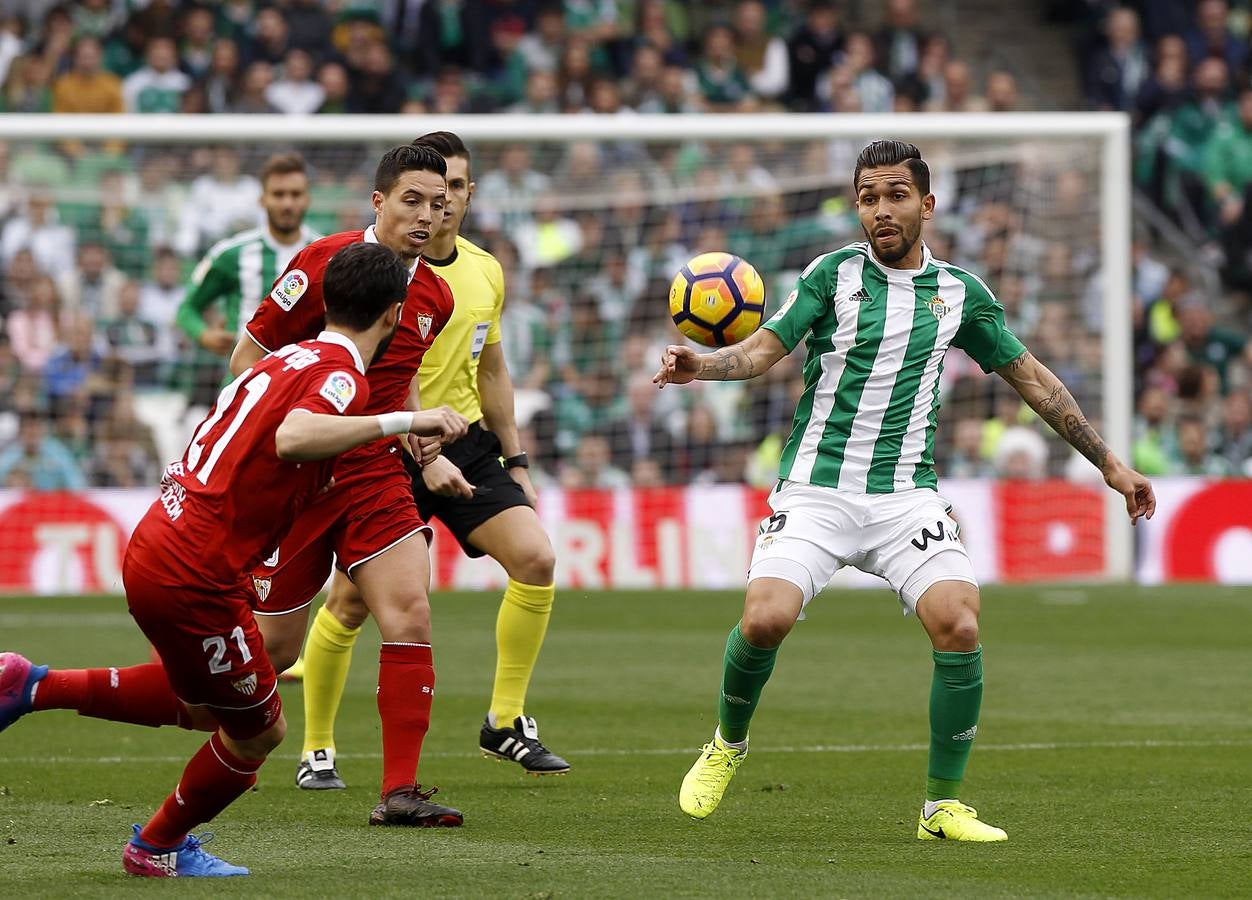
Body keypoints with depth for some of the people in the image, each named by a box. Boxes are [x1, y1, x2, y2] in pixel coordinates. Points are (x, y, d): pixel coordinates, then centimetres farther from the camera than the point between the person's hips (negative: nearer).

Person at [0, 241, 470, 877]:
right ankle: (158, 848, 32)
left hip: (152, 545, 9)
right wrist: (402, 420, -32)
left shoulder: (285, 360, 12)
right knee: (258, 731, 12)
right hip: (195, 578, -9)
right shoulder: (341, 375, -14)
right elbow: (292, 438, -34)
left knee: (206, 703, 29)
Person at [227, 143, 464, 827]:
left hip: (375, 475, 5)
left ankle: (400, 791, -12)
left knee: (410, 614, -14)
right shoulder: (324, 263, -13)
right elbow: (246, 358, -8)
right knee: (275, 647, 2)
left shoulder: (434, 297, 6)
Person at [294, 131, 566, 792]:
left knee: (535, 558, -13)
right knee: (352, 601, -5)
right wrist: (425, 458, -27)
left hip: (464, 440, 5)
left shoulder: (486, 272, 7)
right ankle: (317, 750, 14)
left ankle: (506, 722, 0)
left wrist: (515, 460, 16)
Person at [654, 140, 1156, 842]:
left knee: (960, 626, -20)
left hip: (907, 494, 2)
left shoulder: (961, 292, 9)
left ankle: (943, 806, -6)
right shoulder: (835, 273, 2)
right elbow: (766, 347, -6)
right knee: (765, 620, -22)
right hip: (816, 488, -2)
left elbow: (1031, 376, 17)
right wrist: (700, 365, -28)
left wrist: (1109, 463, 18)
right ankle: (728, 745, 10)